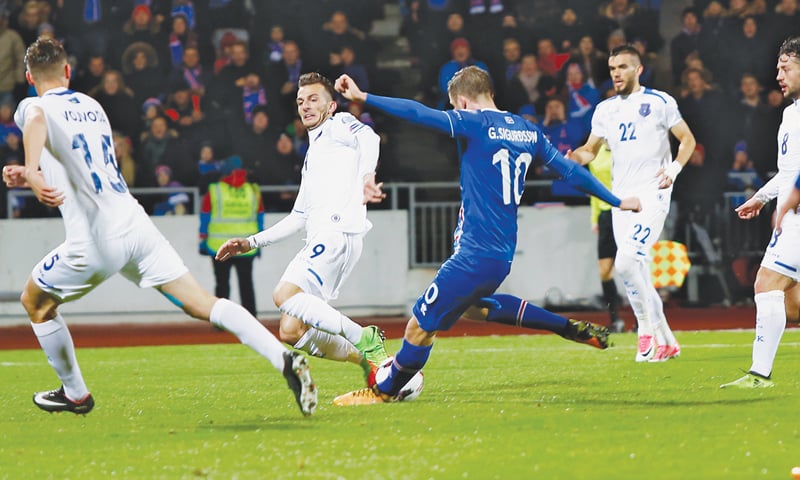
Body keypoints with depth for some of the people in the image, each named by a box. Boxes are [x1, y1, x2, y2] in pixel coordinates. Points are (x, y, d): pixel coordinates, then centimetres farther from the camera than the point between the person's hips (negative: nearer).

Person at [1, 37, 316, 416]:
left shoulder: (33, 107, 1)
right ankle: (285, 359, -20)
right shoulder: (92, 107, 22)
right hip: (136, 224, 6)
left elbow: (36, 119, -27)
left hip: (95, 240, -6)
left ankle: (75, 394, 29)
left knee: (35, 302, 20)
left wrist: (31, 173, -40)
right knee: (200, 303, -3)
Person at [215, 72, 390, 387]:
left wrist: (366, 175, -37)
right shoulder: (312, 155, 33)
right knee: (291, 331, 1)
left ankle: (366, 340, -18)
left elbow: (368, 137, -16)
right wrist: (252, 243, 36)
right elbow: (299, 216, 39)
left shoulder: (338, 125, 8)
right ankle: (371, 361, 9)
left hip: (339, 230, -9)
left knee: (284, 295, -26)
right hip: (318, 240, 9)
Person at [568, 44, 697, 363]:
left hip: (652, 195, -6)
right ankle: (665, 342, 12)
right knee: (637, 275, 2)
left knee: (627, 262, -22)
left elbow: (687, 139, 3)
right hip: (621, 197, 6)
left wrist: (675, 167, -14)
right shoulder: (605, 110, 14)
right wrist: (574, 157, -3)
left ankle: (651, 333, -10)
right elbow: (591, 149, 20)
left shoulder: (659, 102, -1)